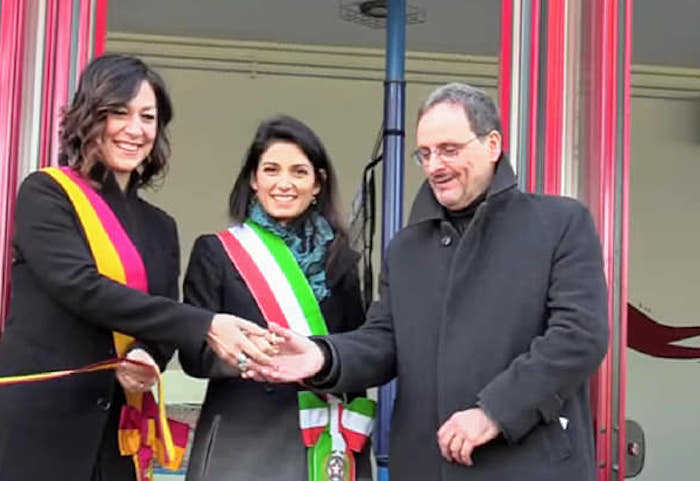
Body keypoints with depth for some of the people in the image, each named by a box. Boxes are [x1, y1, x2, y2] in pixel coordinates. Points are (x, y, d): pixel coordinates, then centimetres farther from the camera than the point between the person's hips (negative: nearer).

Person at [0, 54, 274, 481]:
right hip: (37, 424, -5)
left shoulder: (160, 226, 14)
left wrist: (147, 358, -11)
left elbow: (163, 329, 13)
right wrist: (204, 325, -24)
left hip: (116, 431, 5)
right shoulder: (46, 194, -4)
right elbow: (82, 288, -18)